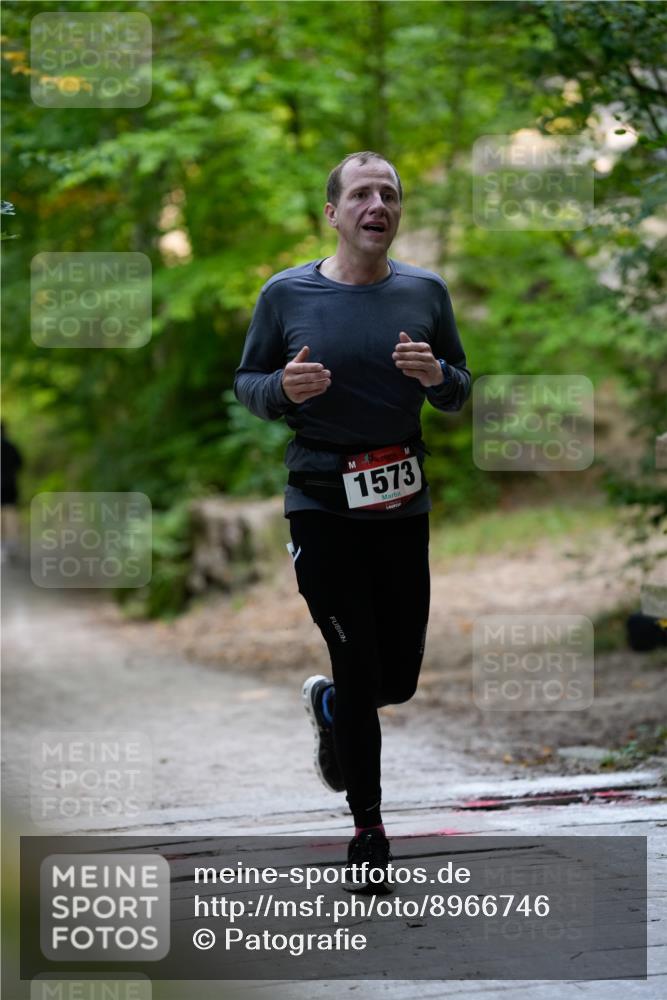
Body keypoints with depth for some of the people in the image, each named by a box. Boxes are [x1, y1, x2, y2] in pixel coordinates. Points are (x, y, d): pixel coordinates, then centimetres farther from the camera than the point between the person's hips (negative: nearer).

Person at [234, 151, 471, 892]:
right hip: (322, 506, -3)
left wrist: (436, 375, -13)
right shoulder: (287, 294, -3)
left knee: (398, 679, 7)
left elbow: (460, 393, 10)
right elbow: (246, 384, 6)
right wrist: (284, 388, -17)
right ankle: (368, 834, 11)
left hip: (403, 506, 3)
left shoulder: (424, 292, 3)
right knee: (362, 673, -5)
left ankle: (327, 705, 43)